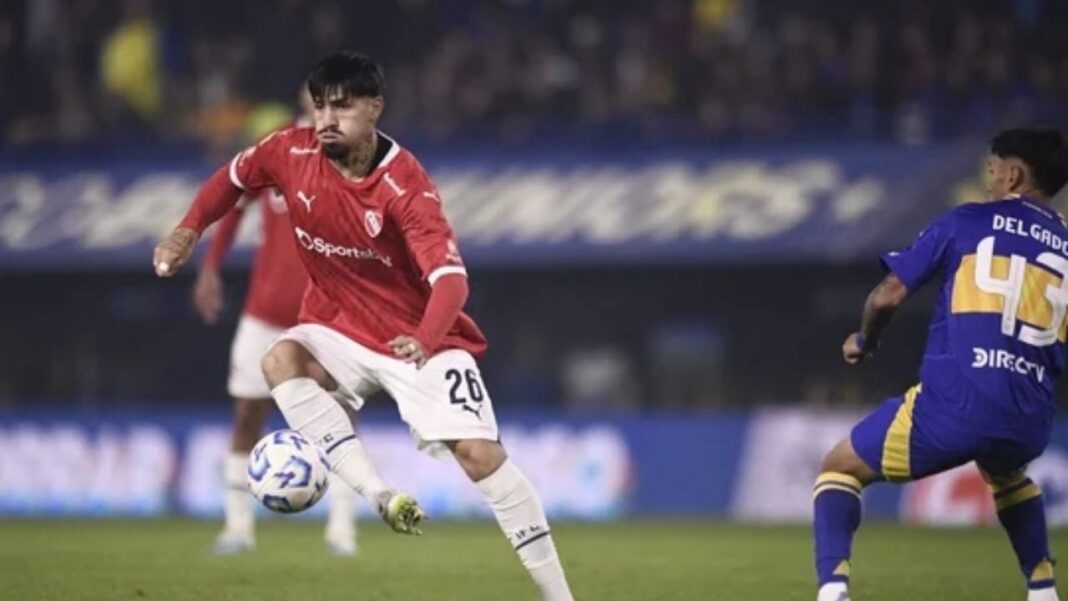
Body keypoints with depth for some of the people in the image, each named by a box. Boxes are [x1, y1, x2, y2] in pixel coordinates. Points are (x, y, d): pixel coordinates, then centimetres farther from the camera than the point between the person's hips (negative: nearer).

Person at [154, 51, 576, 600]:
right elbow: (234, 177, 10)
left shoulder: (404, 184, -26)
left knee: (479, 451, -15)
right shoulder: (292, 153, -12)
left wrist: (427, 339, -53)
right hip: (342, 329, 4)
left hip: (417, 337, -4)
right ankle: (379, 497, -32)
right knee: (281, 361, -27)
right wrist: (188, 231, -3)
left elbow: (450, 276, -35)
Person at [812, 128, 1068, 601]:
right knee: (1004, 474, 42)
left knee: (840, 469, 16)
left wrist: (865, 340, 24)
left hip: (955, 403, -4)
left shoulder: (967, 222, 7)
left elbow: (889, 295, 4)